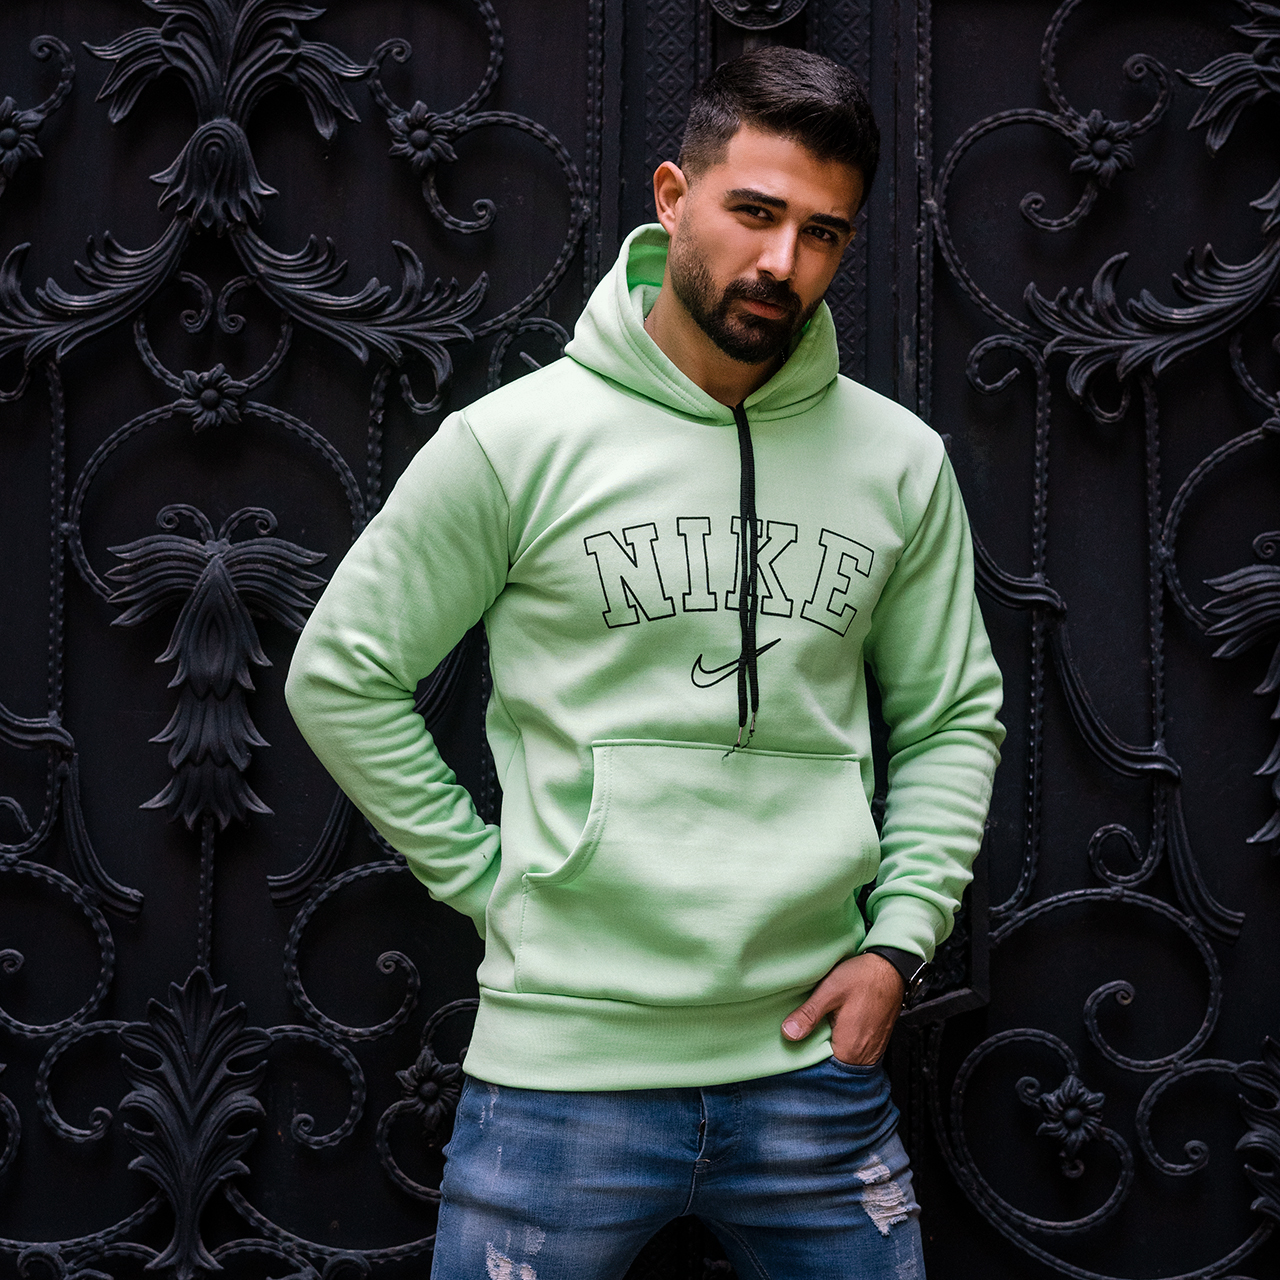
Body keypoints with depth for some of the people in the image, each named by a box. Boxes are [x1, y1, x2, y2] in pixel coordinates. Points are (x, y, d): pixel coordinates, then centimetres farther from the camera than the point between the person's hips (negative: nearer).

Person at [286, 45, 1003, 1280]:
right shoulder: (517, 439, -5)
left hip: (815, 1056, 3)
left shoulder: (900, 460, 4)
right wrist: (490, 878, -1)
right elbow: (341, 676, 1)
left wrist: (897, 940, 2)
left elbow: (952, 717, 13)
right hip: (565, 1062, -2)